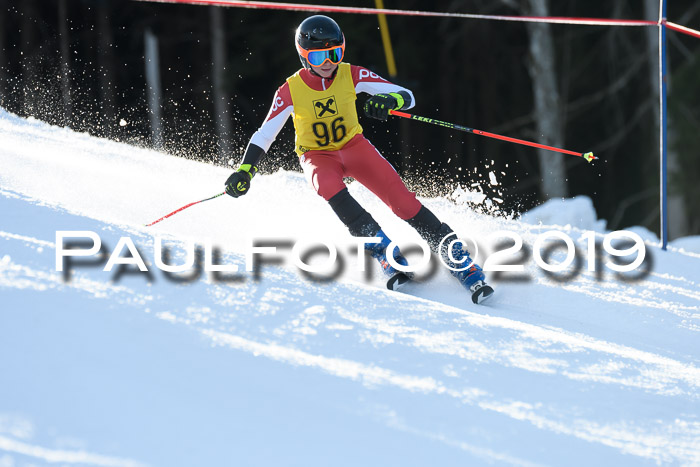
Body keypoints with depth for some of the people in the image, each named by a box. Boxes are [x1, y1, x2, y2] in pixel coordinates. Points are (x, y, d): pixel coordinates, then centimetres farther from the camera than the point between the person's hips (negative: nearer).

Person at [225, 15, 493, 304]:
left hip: (353, 146, 1)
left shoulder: (352, 76, -13)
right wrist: (244, 171, -26)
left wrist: (389, 102, -38)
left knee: (399, 196, -20)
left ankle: (456, 255, -18)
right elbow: (264, 136, -13)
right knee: (330, 186, -37)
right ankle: (381, 250, -37)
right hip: (317, 156, -1)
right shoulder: (291, 91, -16)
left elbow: (407, 97, -16)